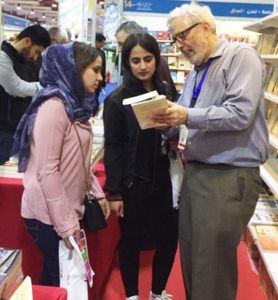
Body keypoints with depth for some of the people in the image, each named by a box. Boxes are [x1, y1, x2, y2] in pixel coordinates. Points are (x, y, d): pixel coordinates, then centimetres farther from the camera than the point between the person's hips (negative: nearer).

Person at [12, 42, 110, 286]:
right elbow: (47, 171, -23)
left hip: (67, 211, 9)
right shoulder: (54, 105, -19)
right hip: (49, 215, -8)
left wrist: (97, 192, 9)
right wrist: (65, 223, -21)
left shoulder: (75, 104, 10)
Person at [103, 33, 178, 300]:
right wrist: (114, 191, -11)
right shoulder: (117, 99, -9)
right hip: (132, 182, -4)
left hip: (164, 179, 5)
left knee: (169, 237, 11)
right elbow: (112, 148, -9)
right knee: (131, 241, 10)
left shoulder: (165, 92, 5)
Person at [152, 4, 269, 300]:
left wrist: (187, 116, -27)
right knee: (190, 255, 16)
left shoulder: (240, 55, -7)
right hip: (195, 172, 8)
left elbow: (240, 113, -20)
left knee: (212, 264, 2)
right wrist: (166, 121, -6)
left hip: (230, 176, -8)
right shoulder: (195, 73, 17)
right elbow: (185, 121, 15)